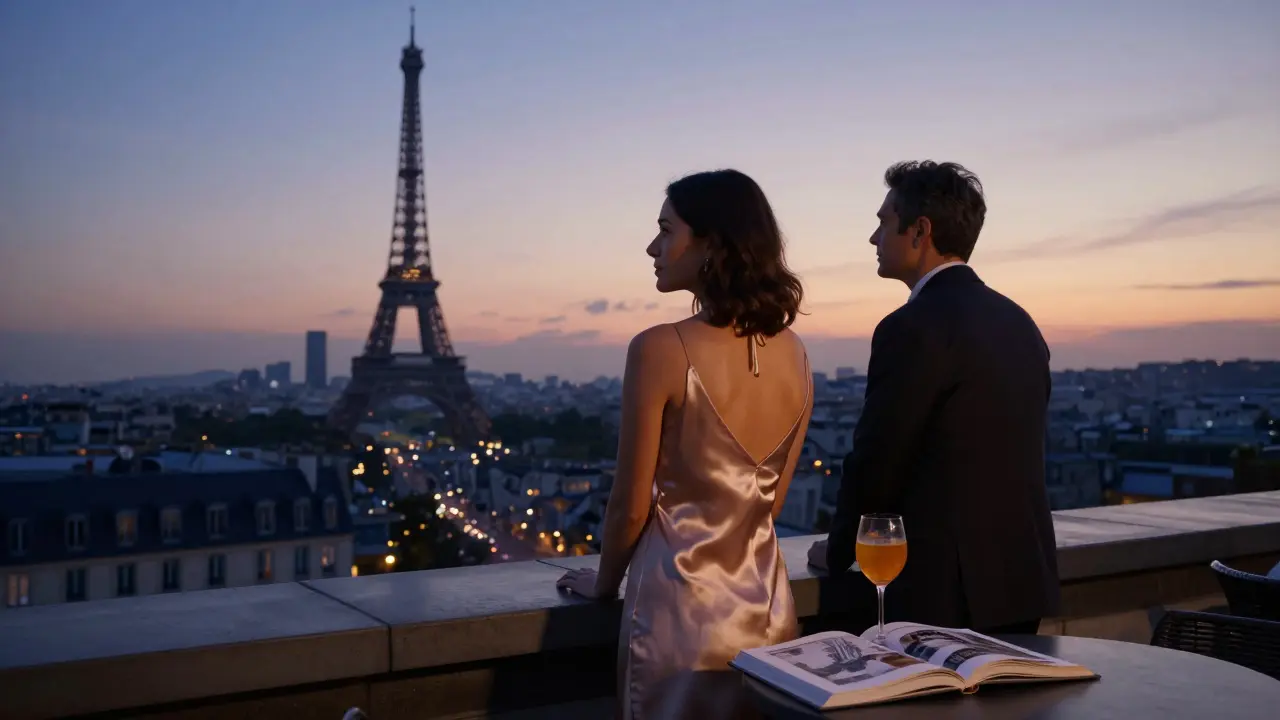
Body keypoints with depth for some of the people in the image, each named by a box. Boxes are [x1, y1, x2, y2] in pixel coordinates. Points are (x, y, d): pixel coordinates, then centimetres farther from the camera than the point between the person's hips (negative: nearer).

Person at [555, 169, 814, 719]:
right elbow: (770, 499, 10)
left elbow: (630, 507, -11)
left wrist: (603, 583, 6)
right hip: (768, 608, 5)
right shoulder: (793, 352, 0)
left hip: (682, 611, -5)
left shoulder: (661, 349, -18)